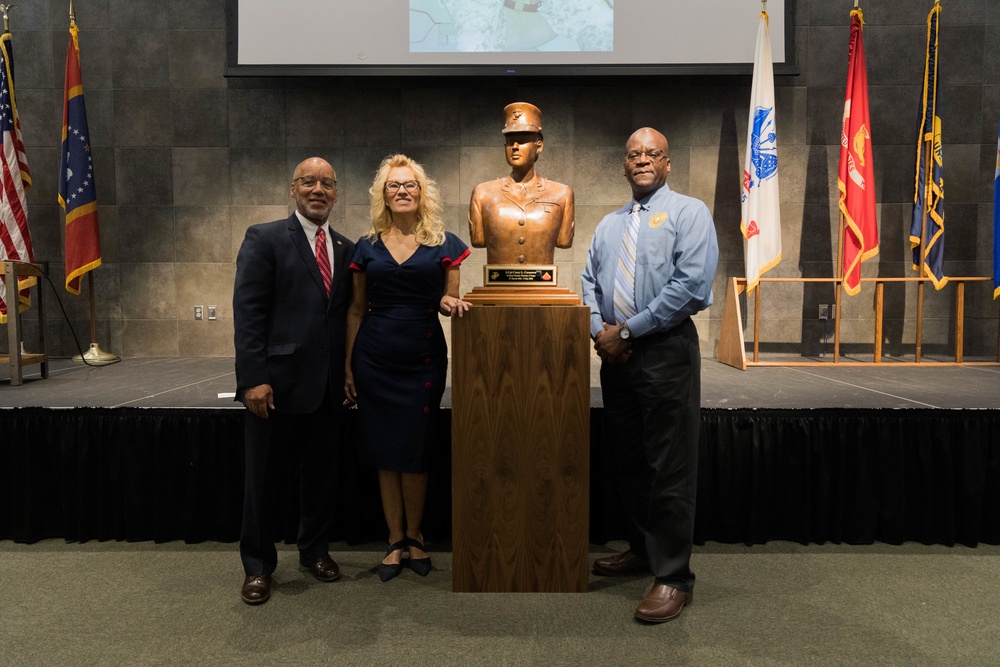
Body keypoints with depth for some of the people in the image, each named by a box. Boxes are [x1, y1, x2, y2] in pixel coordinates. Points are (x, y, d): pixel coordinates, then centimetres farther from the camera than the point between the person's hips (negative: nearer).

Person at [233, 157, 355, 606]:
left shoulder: (346, 249, 11)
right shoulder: (264, 239, -3)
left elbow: (348, 315, 12)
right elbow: (247, 313, -9)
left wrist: (351, 375, 6)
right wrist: (253, 378, -16)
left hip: (328, 385, 4)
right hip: (276, 381, -4)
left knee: (321, 472, 14)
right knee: (261, 476, 8)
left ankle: (315, 551, 33)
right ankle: (258, 566, 24)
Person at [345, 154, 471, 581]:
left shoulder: (444, 243, 2)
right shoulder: (368, 246, 7)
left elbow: (449, 300, 8)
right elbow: (356, 310, 9)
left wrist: (450, 303, -17)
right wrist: (348, 366, 7)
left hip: (424, 358, -1)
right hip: (376, 360, 2)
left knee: (414, 452, 4)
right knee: (385, 453, 7)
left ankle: (414, 537, 23)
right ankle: (395, 540, 20)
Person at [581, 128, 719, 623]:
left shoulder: (689, 213, -1)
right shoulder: (609, 225, 20)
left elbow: (691, 284, -14)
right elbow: (589, 282, 17)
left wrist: (628, 330, -14)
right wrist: (599, 330, -3)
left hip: (666, 351, -7)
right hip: (615, 356, 7)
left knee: (670, 470, -4)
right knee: (626, 461, 14)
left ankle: (673, 576, 5)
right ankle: (642, 549, 30)